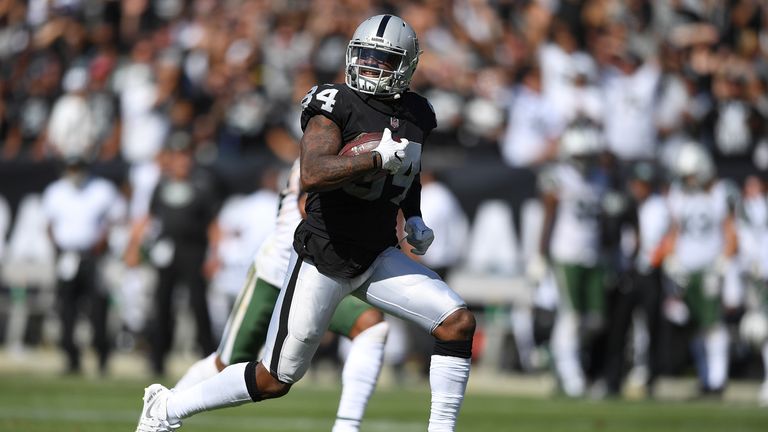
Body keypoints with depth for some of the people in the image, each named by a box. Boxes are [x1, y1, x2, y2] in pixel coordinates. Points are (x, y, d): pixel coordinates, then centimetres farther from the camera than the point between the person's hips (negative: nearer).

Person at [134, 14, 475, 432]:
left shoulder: (416, 115, 5)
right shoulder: (335, 106, -16)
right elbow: (312, 175, -32)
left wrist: (414, 218, 10)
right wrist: (380, 159, -33)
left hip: (378, 259, 6)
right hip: (323, 259, -6)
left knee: (458, 321, -12)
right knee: (276, 379, 0)